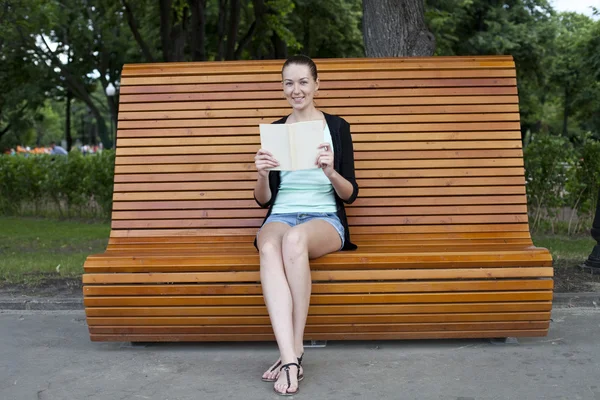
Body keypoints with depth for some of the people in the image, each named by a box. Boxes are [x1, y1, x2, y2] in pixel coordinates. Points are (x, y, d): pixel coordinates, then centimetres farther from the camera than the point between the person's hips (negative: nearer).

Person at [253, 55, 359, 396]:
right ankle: (291, 359, -42)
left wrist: (330, 171, -16)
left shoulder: (337, 126, 9)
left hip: (325, 219, -1)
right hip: (281, 216, 2)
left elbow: (350, 194, 5)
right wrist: (262, 174, -10)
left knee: (295, 238, -38)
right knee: (269, 247, -36)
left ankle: (293, 354, -31)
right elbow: (263, 199, 13)